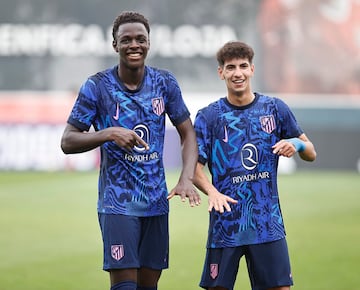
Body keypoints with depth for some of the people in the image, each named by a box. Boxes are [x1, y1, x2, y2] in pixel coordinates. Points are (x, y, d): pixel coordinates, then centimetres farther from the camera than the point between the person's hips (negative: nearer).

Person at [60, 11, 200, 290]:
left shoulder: (165, 82, 3)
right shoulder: (97, 86, -7)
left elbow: (188, 134, 7)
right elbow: (68, 142, -6)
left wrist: (187, 178, -9)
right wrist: (108, 134, -23)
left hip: (156, 202, 4)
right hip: (117, 202, -4)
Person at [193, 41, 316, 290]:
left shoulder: (275, 108, 6)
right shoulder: (209, 116, 2)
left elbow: (311, 154, 11)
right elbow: (194, 166, -4)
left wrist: (297, 144, -12)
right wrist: (212, 192, -24)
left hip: (268, 222, 1)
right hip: (225, 221, -1)